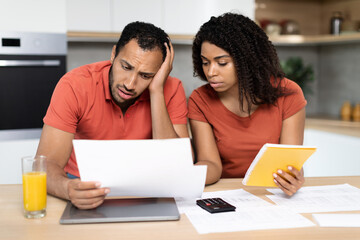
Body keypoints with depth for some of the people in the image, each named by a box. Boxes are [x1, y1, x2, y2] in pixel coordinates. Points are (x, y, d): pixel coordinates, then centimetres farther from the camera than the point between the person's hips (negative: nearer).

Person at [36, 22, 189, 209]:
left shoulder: (171, 90, -14)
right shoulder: (75, 85, -18)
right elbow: (47, 163, -21)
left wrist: (156, 92, -26)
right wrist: (68, 189, -45)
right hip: (85, 185, 1)